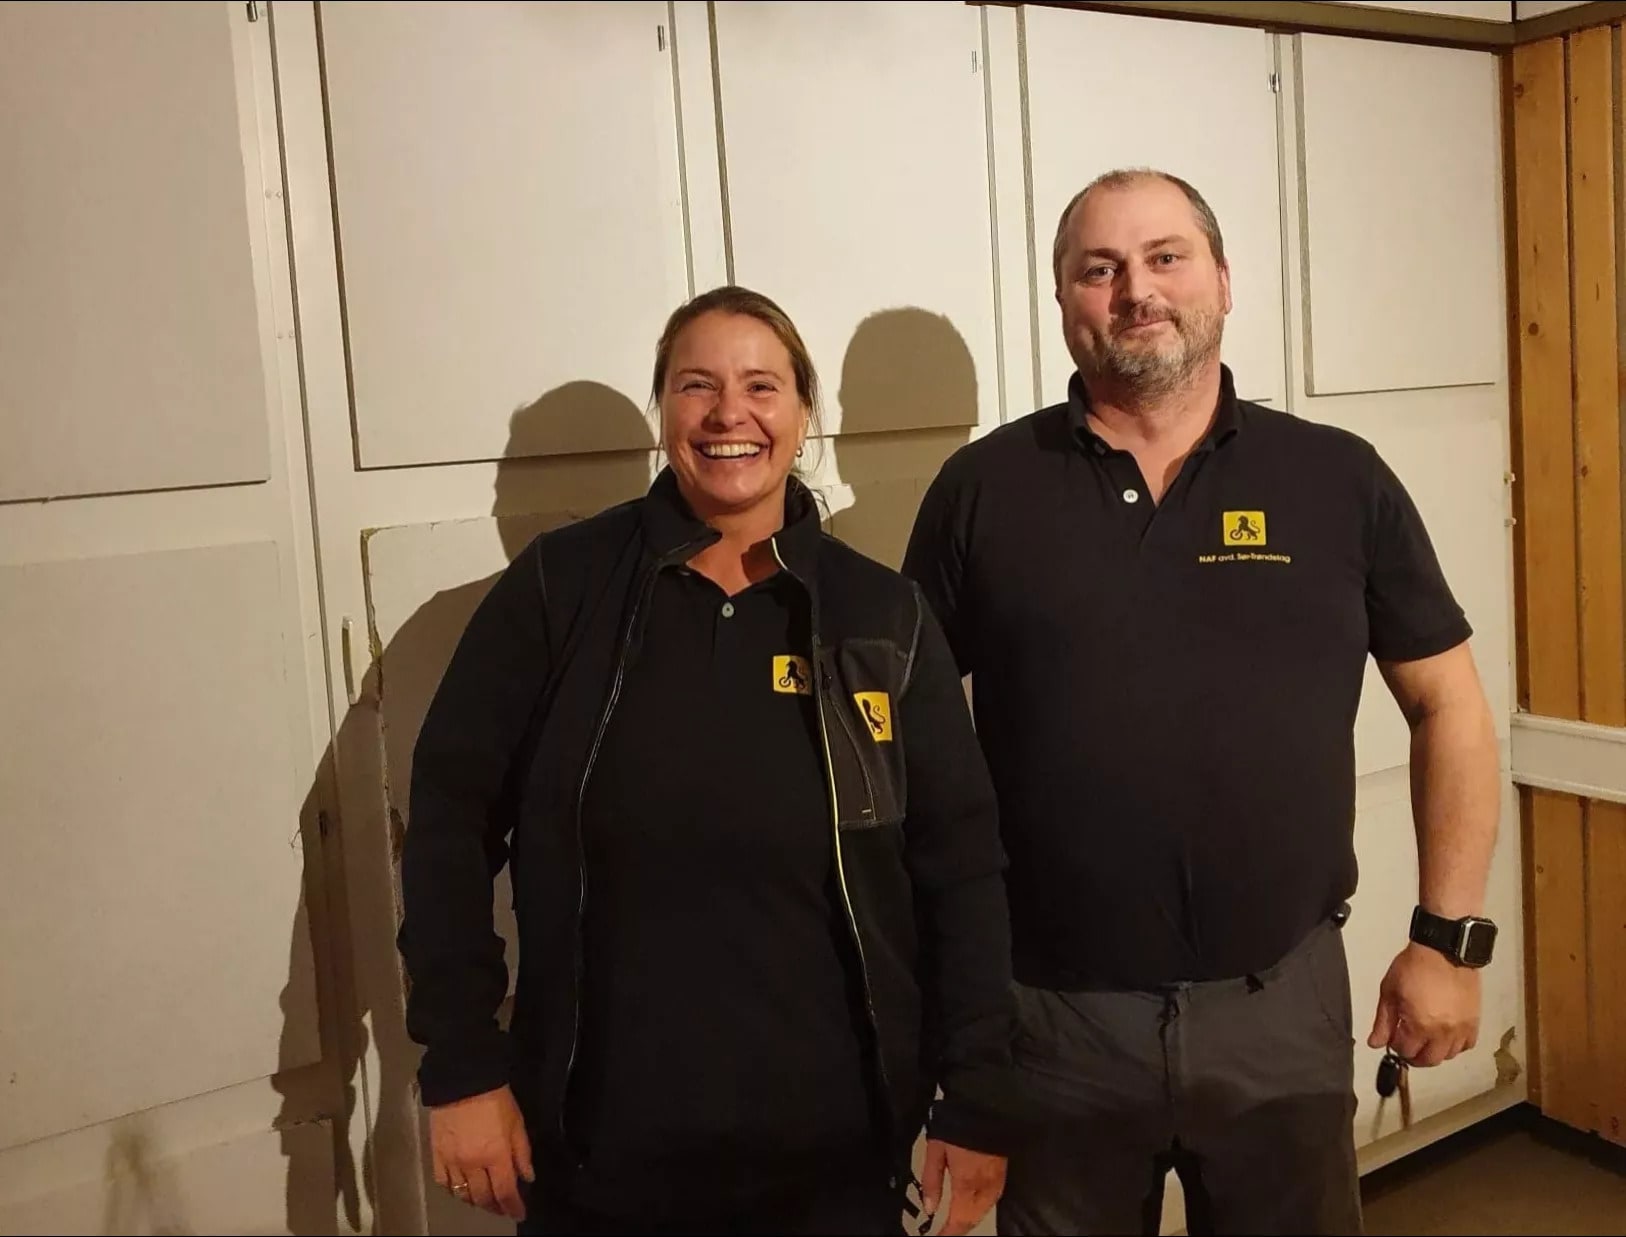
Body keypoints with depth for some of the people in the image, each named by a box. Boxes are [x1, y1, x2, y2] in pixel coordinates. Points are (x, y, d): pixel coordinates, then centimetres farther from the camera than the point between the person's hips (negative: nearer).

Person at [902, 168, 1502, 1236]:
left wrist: (1451, 936, 0)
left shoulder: (1339, 479, -1)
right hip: (1052, 1014, 0)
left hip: (1282, 1001, 1)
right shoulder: (983, 490, -3)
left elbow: (1449, 706, 5)